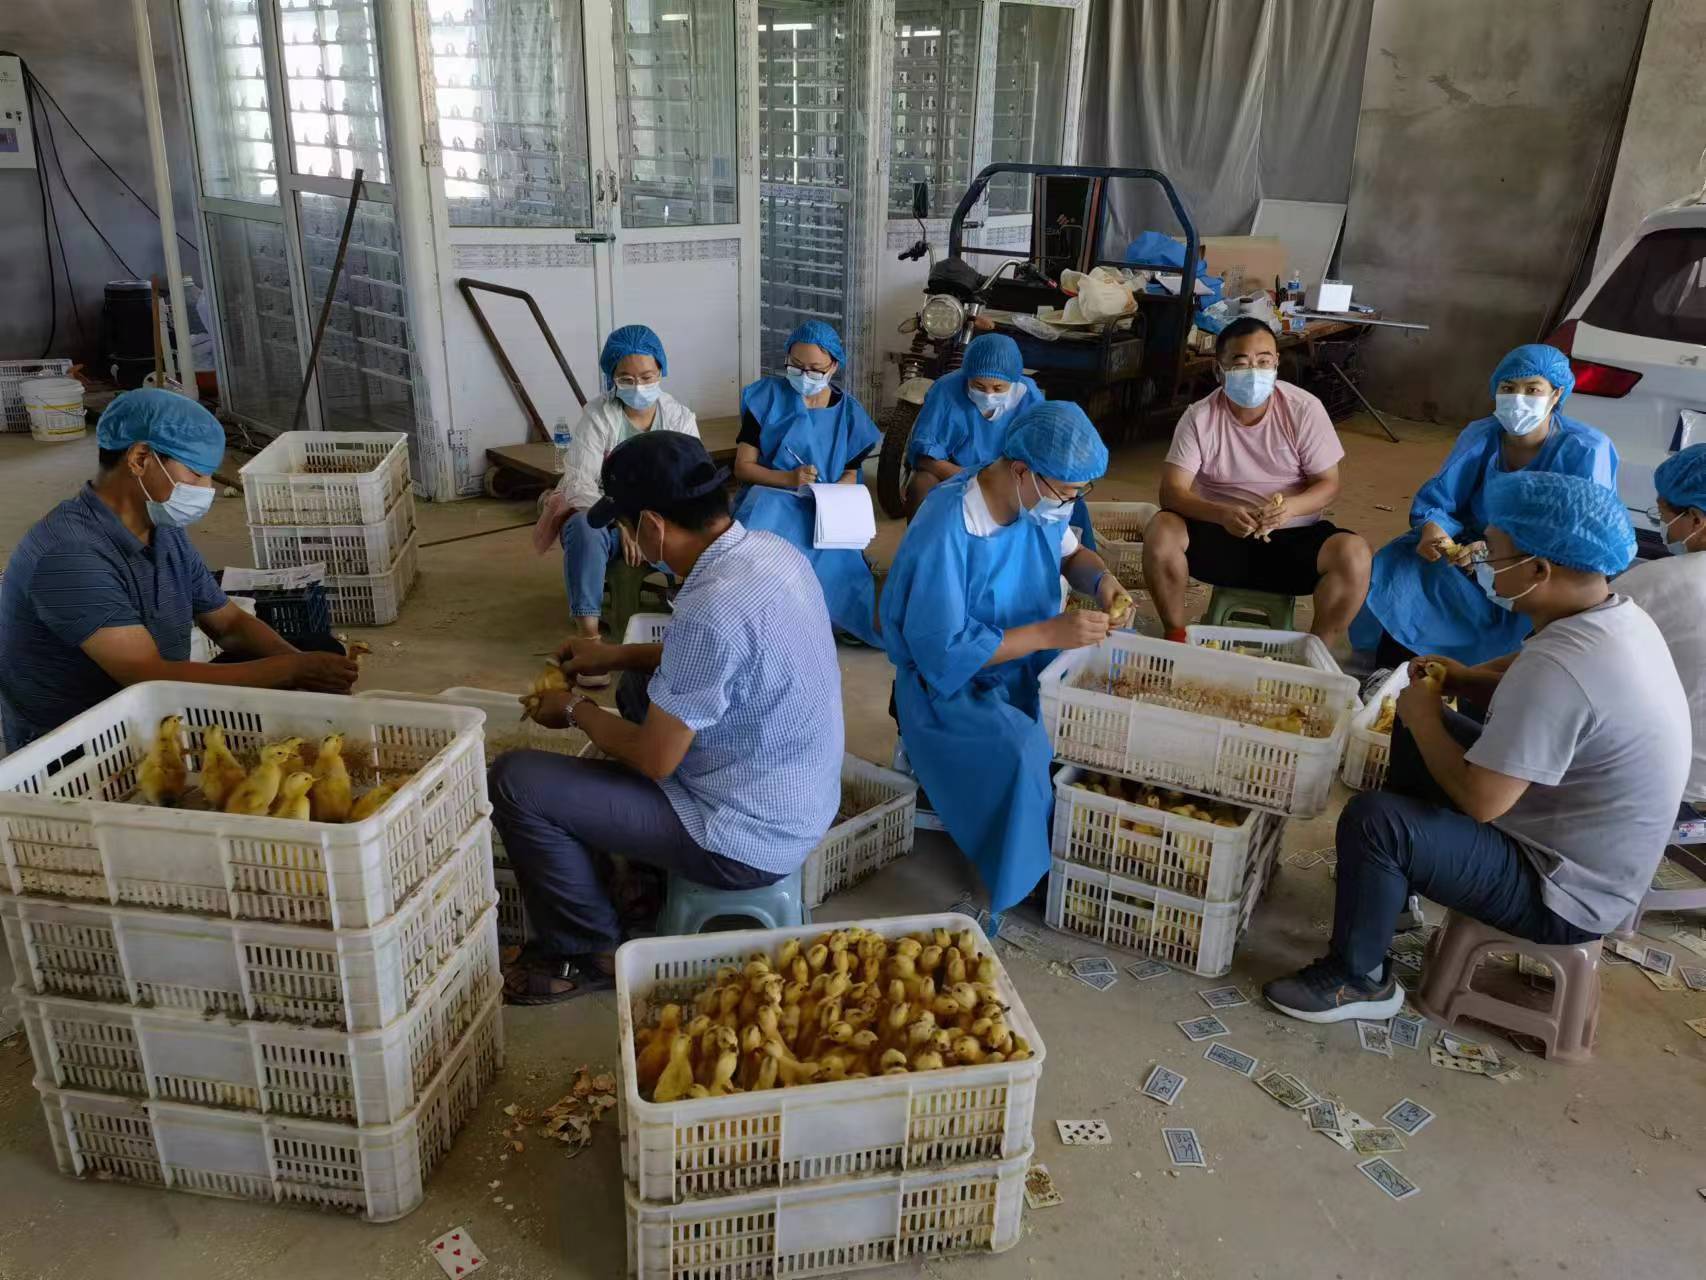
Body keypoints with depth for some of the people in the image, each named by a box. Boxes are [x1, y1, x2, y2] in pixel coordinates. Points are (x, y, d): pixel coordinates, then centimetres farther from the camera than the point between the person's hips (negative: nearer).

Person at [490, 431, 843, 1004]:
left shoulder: (711, 611, -32)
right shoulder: (767, 548, -4)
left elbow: (654, 760, -21)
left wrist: (576, 709, -3)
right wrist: (620, 655, 15)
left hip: (747, 840, -9)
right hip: (802, 802, 9)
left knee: (515, 781, -7)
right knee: (642, 685, 27)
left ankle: (588, 953, 13)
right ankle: (642, 865, 36)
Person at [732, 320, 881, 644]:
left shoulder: (848, 411, 7)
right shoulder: (768, 397, 0)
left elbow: (850, 475, 10)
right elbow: (743, 467, -3)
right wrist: (790, 478, -20)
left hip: (823, 509, 1)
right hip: (772, 496, -1)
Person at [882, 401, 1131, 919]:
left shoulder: (1041, 501, -7)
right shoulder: (945, 531, -29)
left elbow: (1070, 552, 14)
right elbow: (941, 651, -28)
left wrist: (1102, 579, -10)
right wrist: (1049, 632, -30)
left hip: (1028, 663, 8)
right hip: (950, 684, -7)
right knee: (1025, 755, -31)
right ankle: (1037, 873, -5)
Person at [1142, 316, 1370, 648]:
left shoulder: (1304, 409, -8)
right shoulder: (1199, 417, -9)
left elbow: (1328, 483, -5)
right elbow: (1172, 491, -16)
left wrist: (1291, 506, -28)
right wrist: (1222, 514, -36)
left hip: (1293, 536, 0)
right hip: (1220, 532, 0)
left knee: (1353, 555, -29)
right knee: (1160, 533, -28)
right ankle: (1177, 639, -7)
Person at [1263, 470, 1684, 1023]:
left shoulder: (1558, 666, -35)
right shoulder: (1620, 616, -4)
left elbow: (1479, 800, -31)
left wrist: (1424, 717, -15)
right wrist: (1468, 679, -1)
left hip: (1563, 893, -10)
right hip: (1582, 843, 10)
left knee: (1372, 822, -21)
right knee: (1421, 731, 17)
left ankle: (1357, 979, 2)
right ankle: (1397, 881, 33)